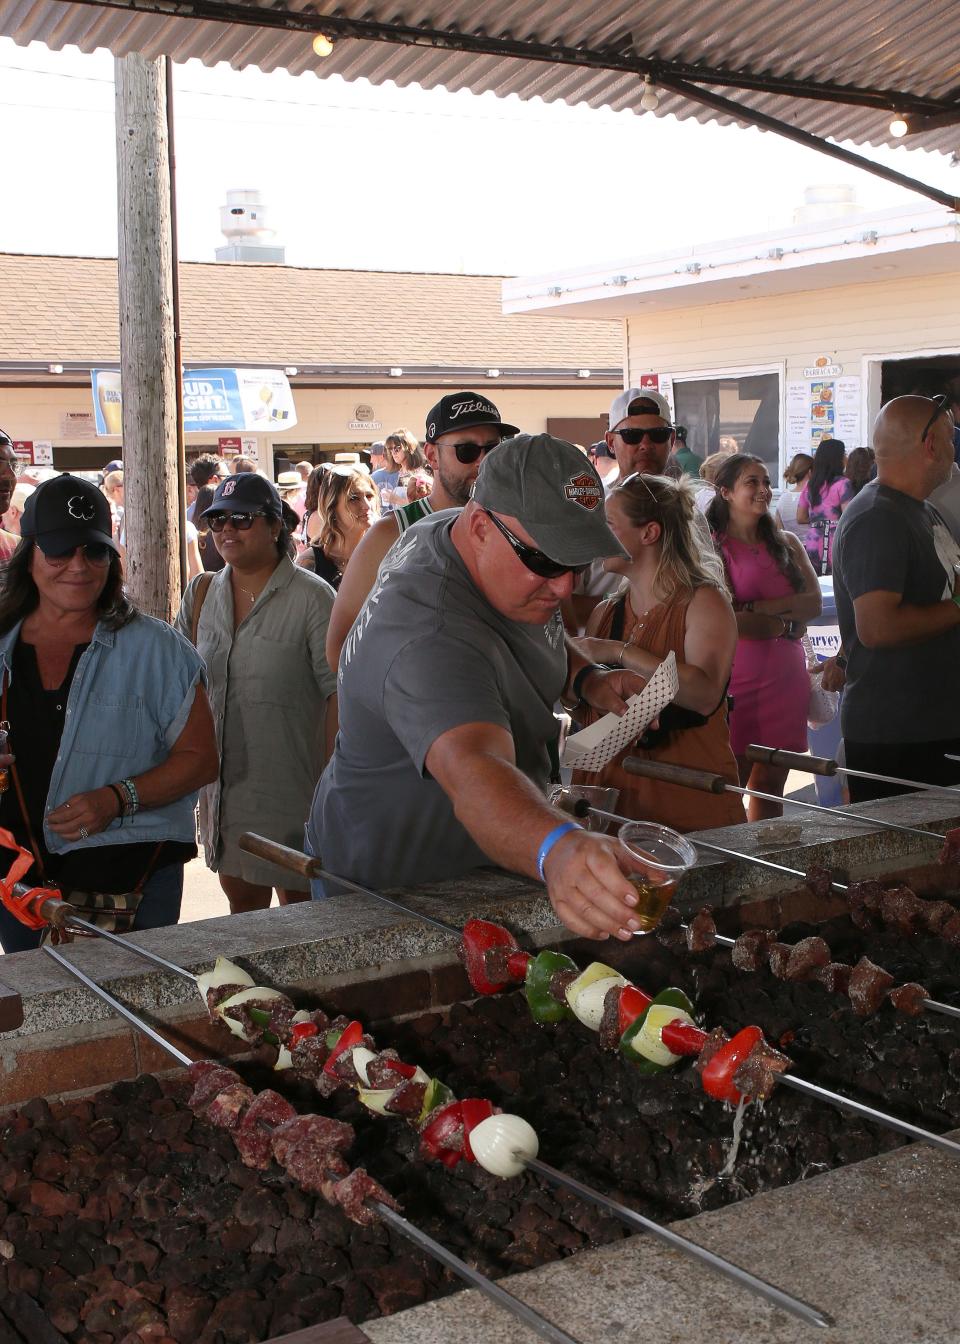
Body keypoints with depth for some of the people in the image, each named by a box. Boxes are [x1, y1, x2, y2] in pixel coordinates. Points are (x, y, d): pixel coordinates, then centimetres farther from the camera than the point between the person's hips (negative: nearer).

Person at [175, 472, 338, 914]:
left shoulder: (311, 597, -10)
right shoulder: (201, 595, 7)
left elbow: (340, 693, -11)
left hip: (292, 783, -5)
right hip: (224, 782, 5)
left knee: (300, 903, 5)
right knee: (241, 899, 15)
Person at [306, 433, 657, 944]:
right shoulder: (429, 639, -39)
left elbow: (529, 636, 13)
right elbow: (473, 773, -57)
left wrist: (586, 679, -6)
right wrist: (558, 850, -76)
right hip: (391, 889, -9)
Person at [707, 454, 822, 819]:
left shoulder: (786, 544, 14)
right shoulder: (712, 546, -5)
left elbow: (814, 603, 0)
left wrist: (753, 608, -11)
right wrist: (786, 624, -4)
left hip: (785, 677, 5)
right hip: (735, 677, -5)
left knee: (770, 785, 11)